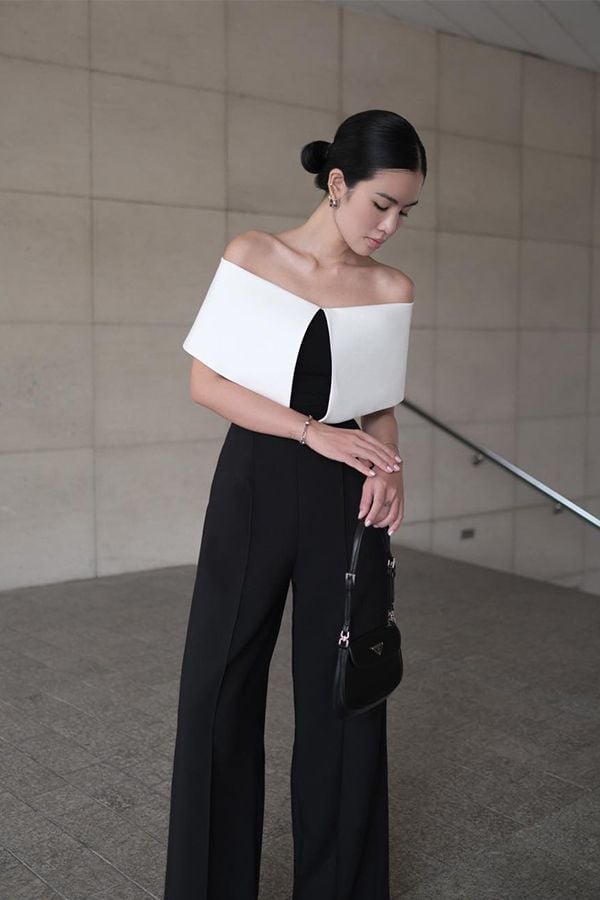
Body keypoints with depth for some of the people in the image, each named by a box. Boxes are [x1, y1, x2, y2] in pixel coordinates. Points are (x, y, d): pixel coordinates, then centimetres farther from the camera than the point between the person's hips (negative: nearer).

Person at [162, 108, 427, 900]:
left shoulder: (392, 290, 4)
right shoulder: (252, 256, -3)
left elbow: (381, 407, 11)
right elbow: (206, 381, -5)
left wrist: (386, 466, -10)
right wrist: (313, 431, -15)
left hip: (346, 499, 2)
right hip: (255, 485, -1)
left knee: (342, 688, 7)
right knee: (221, 684, 4)